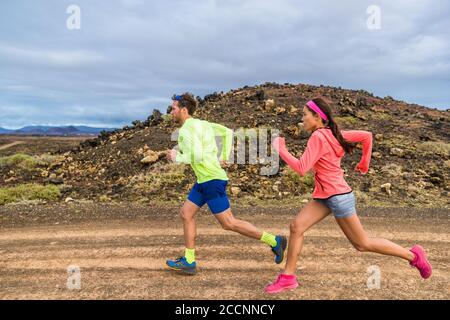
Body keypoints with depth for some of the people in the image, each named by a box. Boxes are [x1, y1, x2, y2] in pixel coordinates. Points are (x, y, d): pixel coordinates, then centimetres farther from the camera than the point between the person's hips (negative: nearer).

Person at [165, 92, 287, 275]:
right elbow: (228, 132, 20)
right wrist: (224, 157, 15)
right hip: (205, 180, 10)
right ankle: (188, 262, 17)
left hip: (212, 180, -10)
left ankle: (274, 241, 6)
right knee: (186, 213, 11)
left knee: (228, 223, -4)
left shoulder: (187, 130, -15)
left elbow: (197, 157, -27)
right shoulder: (200, 123, 14)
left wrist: (177, 158, -9)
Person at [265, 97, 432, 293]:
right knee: (296, 226, -1)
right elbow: (367, 136, 11)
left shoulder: (318, 137, -20)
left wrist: (281, 150, -16)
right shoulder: (332, 133, 6)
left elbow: (301, 169, -25)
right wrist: (365, 162, 18)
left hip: (338, 196, -9)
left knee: (362, 244, 7)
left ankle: (413, 255, 24)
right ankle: (288, 277, 5)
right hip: (324, 196, 9)